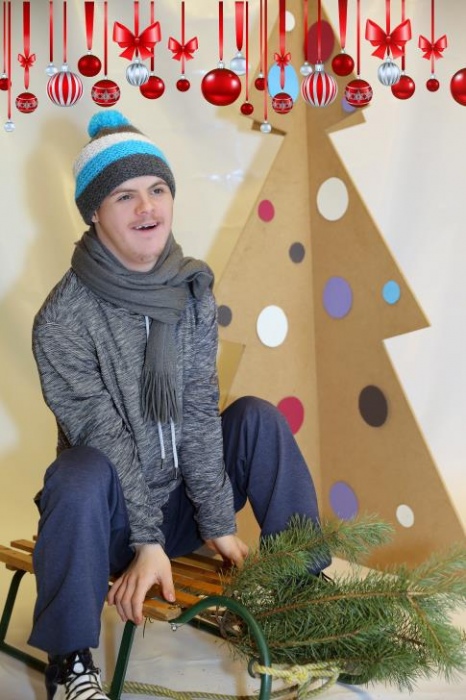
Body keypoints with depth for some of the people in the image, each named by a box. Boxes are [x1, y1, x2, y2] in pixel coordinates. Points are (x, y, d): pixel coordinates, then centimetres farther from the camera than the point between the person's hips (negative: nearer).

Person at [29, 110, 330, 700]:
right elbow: (101, 432, -19)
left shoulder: (192, 291, -3)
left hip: (181, 500, 5)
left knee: (259, 417, -11)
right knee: (84, 471, -35)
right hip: (109, 516, -4)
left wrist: (219, 521, -9)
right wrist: (146, 543, -21)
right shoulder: (63, 317, -17)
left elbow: (198, 413, -5)